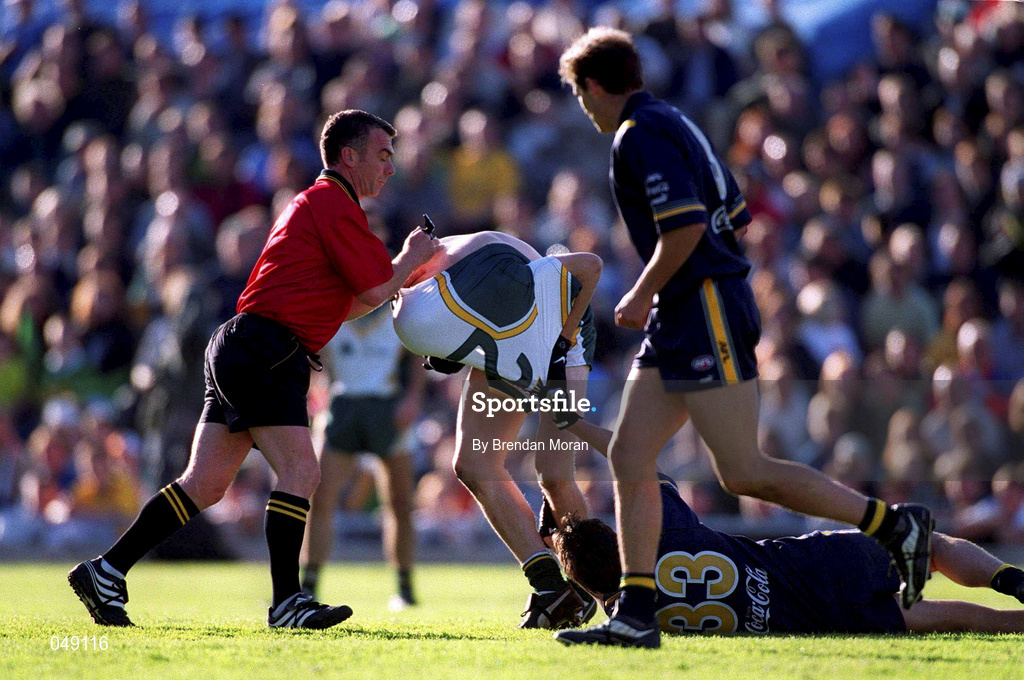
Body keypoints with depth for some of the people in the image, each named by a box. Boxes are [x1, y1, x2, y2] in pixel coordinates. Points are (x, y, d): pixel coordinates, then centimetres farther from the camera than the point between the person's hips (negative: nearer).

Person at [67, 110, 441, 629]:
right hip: (266, 348, -10)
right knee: (300, 472, -13)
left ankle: (106, 571, 5)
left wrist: (404, 273, 22)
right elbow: (375, 290, -11)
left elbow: (348, 303, 29)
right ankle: (286, 602, -15)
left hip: (239, 352, 10)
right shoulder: (334, 205, -7)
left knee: (204, 485, 6)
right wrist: (410, 260, 7)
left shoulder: (315, 204, 25)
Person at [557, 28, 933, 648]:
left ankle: (895, 525, 0)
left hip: (707, 316, -10)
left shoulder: (641, 136, -12)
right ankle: (636, 614, 1)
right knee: (629, 456, 4)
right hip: (681, 319, 10)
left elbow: (686, 226, -24)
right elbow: (737, 217, 23)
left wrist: (642, 296, -12)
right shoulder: (673, 124, 18)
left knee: (743, 473, -8)